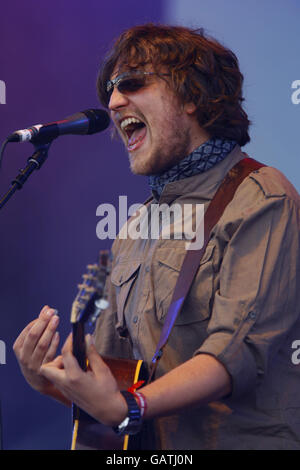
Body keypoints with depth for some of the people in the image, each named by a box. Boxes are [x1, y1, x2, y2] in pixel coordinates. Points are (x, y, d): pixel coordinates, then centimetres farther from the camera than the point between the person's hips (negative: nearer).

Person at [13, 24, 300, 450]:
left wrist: (125, 408, -26)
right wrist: (48, 378, -2)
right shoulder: (137, 229, 17)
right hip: (151, 445, 6)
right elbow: (107, 357, 17)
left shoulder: (262, 201, -6)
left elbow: (238, 350, -16)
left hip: (242, 439, -5)